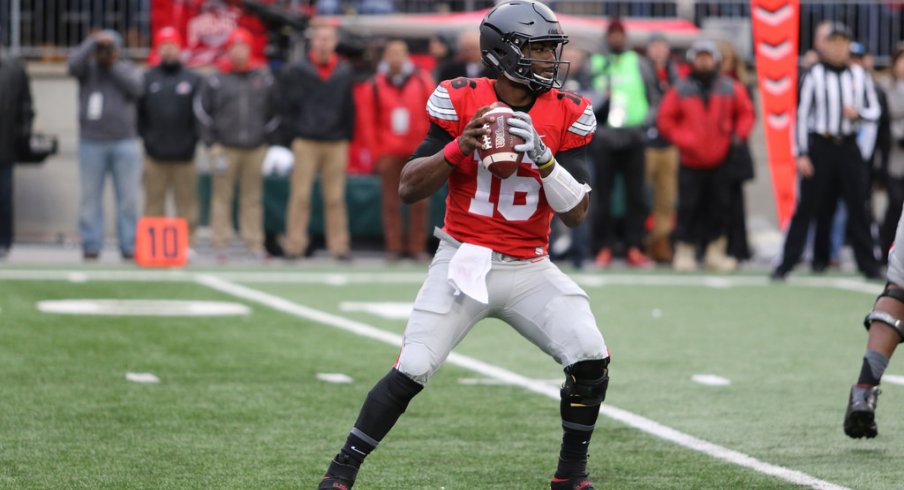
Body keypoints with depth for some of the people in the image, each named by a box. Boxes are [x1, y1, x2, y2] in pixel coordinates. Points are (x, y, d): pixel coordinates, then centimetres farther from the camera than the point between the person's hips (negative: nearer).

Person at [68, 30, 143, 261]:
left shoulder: (128, 70, 12)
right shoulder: (88, 69, 8)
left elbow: (136, 88, -7)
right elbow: (74, 64, -13)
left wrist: (114, 67, -3)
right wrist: (93, 42, -12)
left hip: (125, 143, 1)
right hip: (92, 144, -1)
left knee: (129, 197, -2)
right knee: (90, 197, -1)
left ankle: (129, 245, 1)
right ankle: (91, 245, 3)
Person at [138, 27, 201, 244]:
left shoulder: (193, 79, 7)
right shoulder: (147, 79, 8)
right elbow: (138, 112, 8)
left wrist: (193, 140, -3)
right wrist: (146, 138, -2)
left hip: (184, 155, 0)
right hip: (155, 156, 0)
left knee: (187, 202, 1)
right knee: (154, 204, 1)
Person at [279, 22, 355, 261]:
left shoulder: (345, 73, 9)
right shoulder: (297, 71, 2)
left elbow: (349, 108, 13)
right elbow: (288, 107, 3)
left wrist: (347, 138, 7)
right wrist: (291, 138, -2)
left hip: (336, 143, 2)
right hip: (305, 142, -2)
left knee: (335, 198, 3)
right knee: (300, 196, -3)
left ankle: (339, 245, 5)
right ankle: (294, 245, -1)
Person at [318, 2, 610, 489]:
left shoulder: (567, 116, -2)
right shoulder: (461, 103, -8)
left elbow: (577, 213, -7)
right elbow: (408, 188, -8)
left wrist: (541, 155, -21)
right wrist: (459, 149, -23)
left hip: (529, 269, 2)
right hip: (464, 261, -2)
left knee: (591, 360, -13)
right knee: (411, 371, -10)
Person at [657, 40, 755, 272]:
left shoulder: (731, 89, 4)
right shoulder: (680, 90, -1)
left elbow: (746, 112, 13)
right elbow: (665, 119, 1)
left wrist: (738, 135, 0)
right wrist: (683, 140, -9)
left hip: (720, 160, 2)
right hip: (691, 163, -2)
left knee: (719, 207, 5)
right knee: (689, 208, -1)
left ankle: (716, 252, 14)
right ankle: (684, 252, 8)